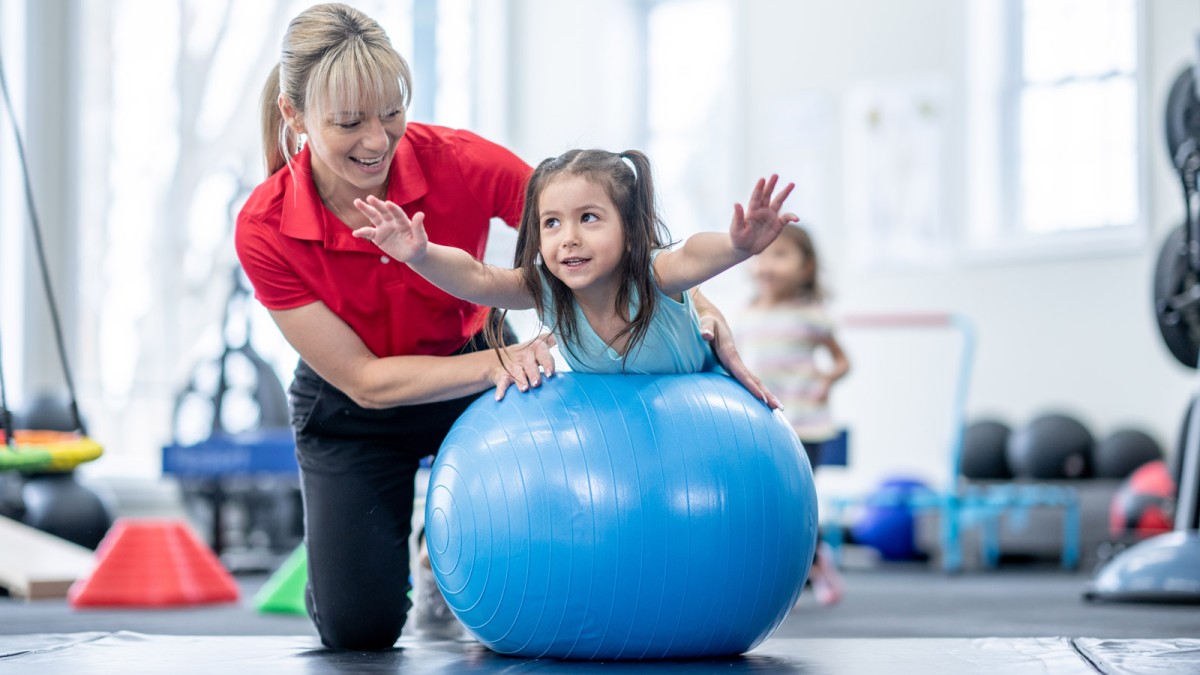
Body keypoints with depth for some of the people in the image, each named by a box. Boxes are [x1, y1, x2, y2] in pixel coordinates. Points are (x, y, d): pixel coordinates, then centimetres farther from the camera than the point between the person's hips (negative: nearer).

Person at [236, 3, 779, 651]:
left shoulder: (457, 161, -26)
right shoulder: (265, 231, -26)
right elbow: (362, 380, -22)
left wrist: (699, 311, -34)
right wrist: (497, 362, -35)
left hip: (477, 370, 1)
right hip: (352, 409, -1)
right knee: (358, 626, -11)